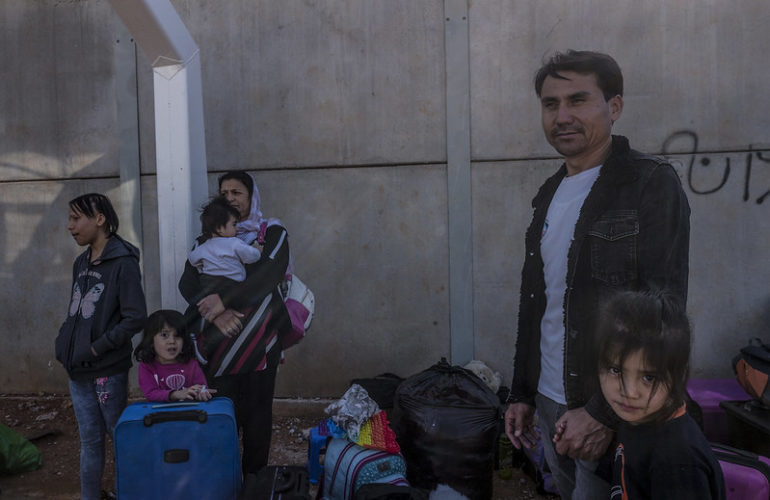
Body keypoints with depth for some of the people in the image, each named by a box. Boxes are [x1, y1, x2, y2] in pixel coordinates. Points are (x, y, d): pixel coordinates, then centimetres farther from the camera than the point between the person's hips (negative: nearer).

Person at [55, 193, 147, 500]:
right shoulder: (81, 263, 10)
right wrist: (64, 344, 6)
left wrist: (95, 349, -17)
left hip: (108, 370, -6)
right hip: (77, 370, 6)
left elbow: (135, 318, -18)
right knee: (89, 440, 16)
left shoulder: (123, 263, -13)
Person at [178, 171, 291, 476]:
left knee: (257, 413, 6)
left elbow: (270, 274, -16)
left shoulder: (272, 232, 2)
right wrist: (216, 312, -20)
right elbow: (187, 283, -2)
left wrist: (223, 299, -24)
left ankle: (255, 480, 22)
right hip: (221, 340, 2)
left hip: (261, 339, -2)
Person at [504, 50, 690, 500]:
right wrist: (522, 392, 12)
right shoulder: (550, 194, 8)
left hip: (614, 412, -6)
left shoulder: (653, 184, -12)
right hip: (548, 403, 6)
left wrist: (604, 412, -20)